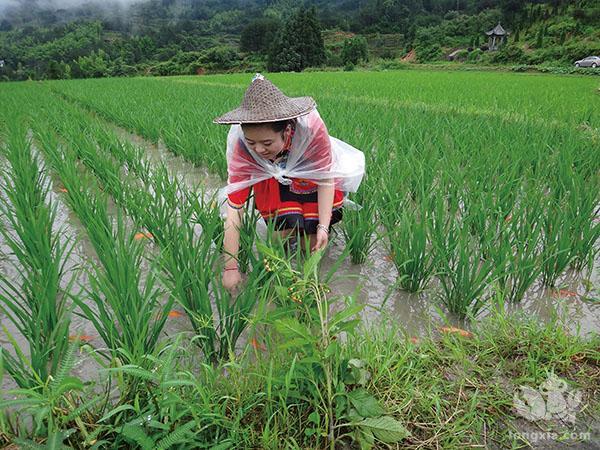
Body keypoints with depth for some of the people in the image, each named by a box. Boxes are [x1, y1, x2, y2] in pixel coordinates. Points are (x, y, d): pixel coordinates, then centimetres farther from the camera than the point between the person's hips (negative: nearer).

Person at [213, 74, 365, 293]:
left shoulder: (311, 127, -37)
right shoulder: (240, 144, -32)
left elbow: (326, 178, -23)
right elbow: (234, 205, -33)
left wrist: (323, 227, -32)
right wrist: (231, 268, -33)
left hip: (311, 173, -1)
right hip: (272, 179, 2)